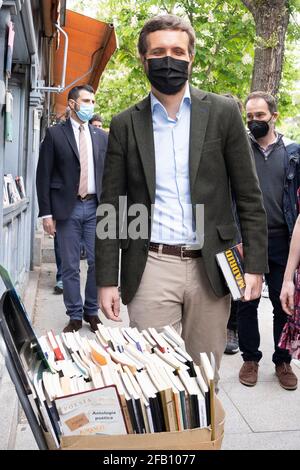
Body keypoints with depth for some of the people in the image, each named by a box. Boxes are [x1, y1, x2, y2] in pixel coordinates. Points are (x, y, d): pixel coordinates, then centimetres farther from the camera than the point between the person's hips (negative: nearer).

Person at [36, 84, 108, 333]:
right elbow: (44, 175, -1)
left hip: (96, 207, 3)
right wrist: (46, 213, -6)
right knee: (70, 266, 4)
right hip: (67, 208, -2)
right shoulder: (55, 134, 1)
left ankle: (91, 311, 20)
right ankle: (75, 316, 16)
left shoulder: (102, 136, 10)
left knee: (98, 262, 4)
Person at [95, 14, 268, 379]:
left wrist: (254, 265, -3)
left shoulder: (223, 113, 3)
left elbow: (248, 195, 3)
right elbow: (110, 207, 5)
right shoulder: (125, 125, 5)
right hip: (151, 268, 0)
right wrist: (106, 280, 0)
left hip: (210, 267, 1)